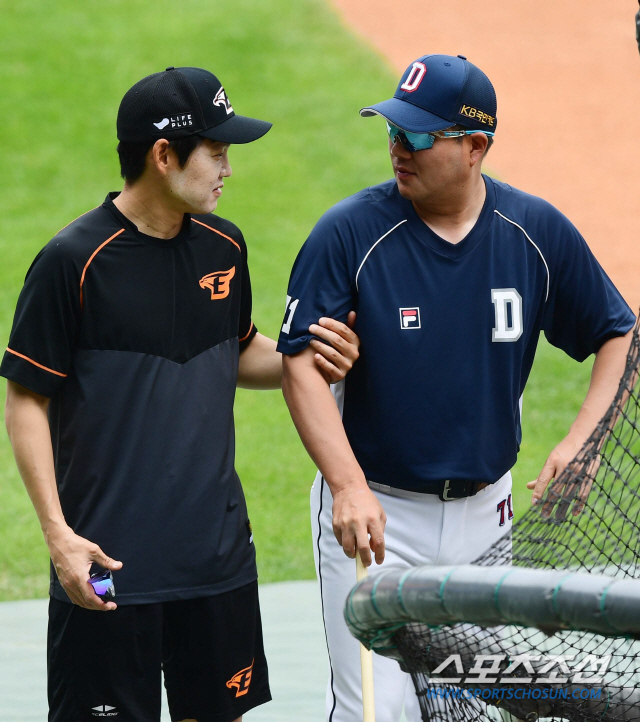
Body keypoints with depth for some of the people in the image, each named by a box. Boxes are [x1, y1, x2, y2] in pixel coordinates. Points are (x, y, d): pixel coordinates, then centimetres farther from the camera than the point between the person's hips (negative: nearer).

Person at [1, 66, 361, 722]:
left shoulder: (224, 247, 6)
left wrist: (304, 361, -1)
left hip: (219, 550, 6)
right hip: (107, 564, -6)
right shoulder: (73, 261, -12)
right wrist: (58, 533, -17)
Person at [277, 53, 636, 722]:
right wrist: (349, 487, -30)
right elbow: (301, 364, -16)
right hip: (374, 512, -3)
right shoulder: (348, 233, -12)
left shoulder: (539, 233, -3)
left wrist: (580, 443, -10)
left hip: (485, 513, 3)